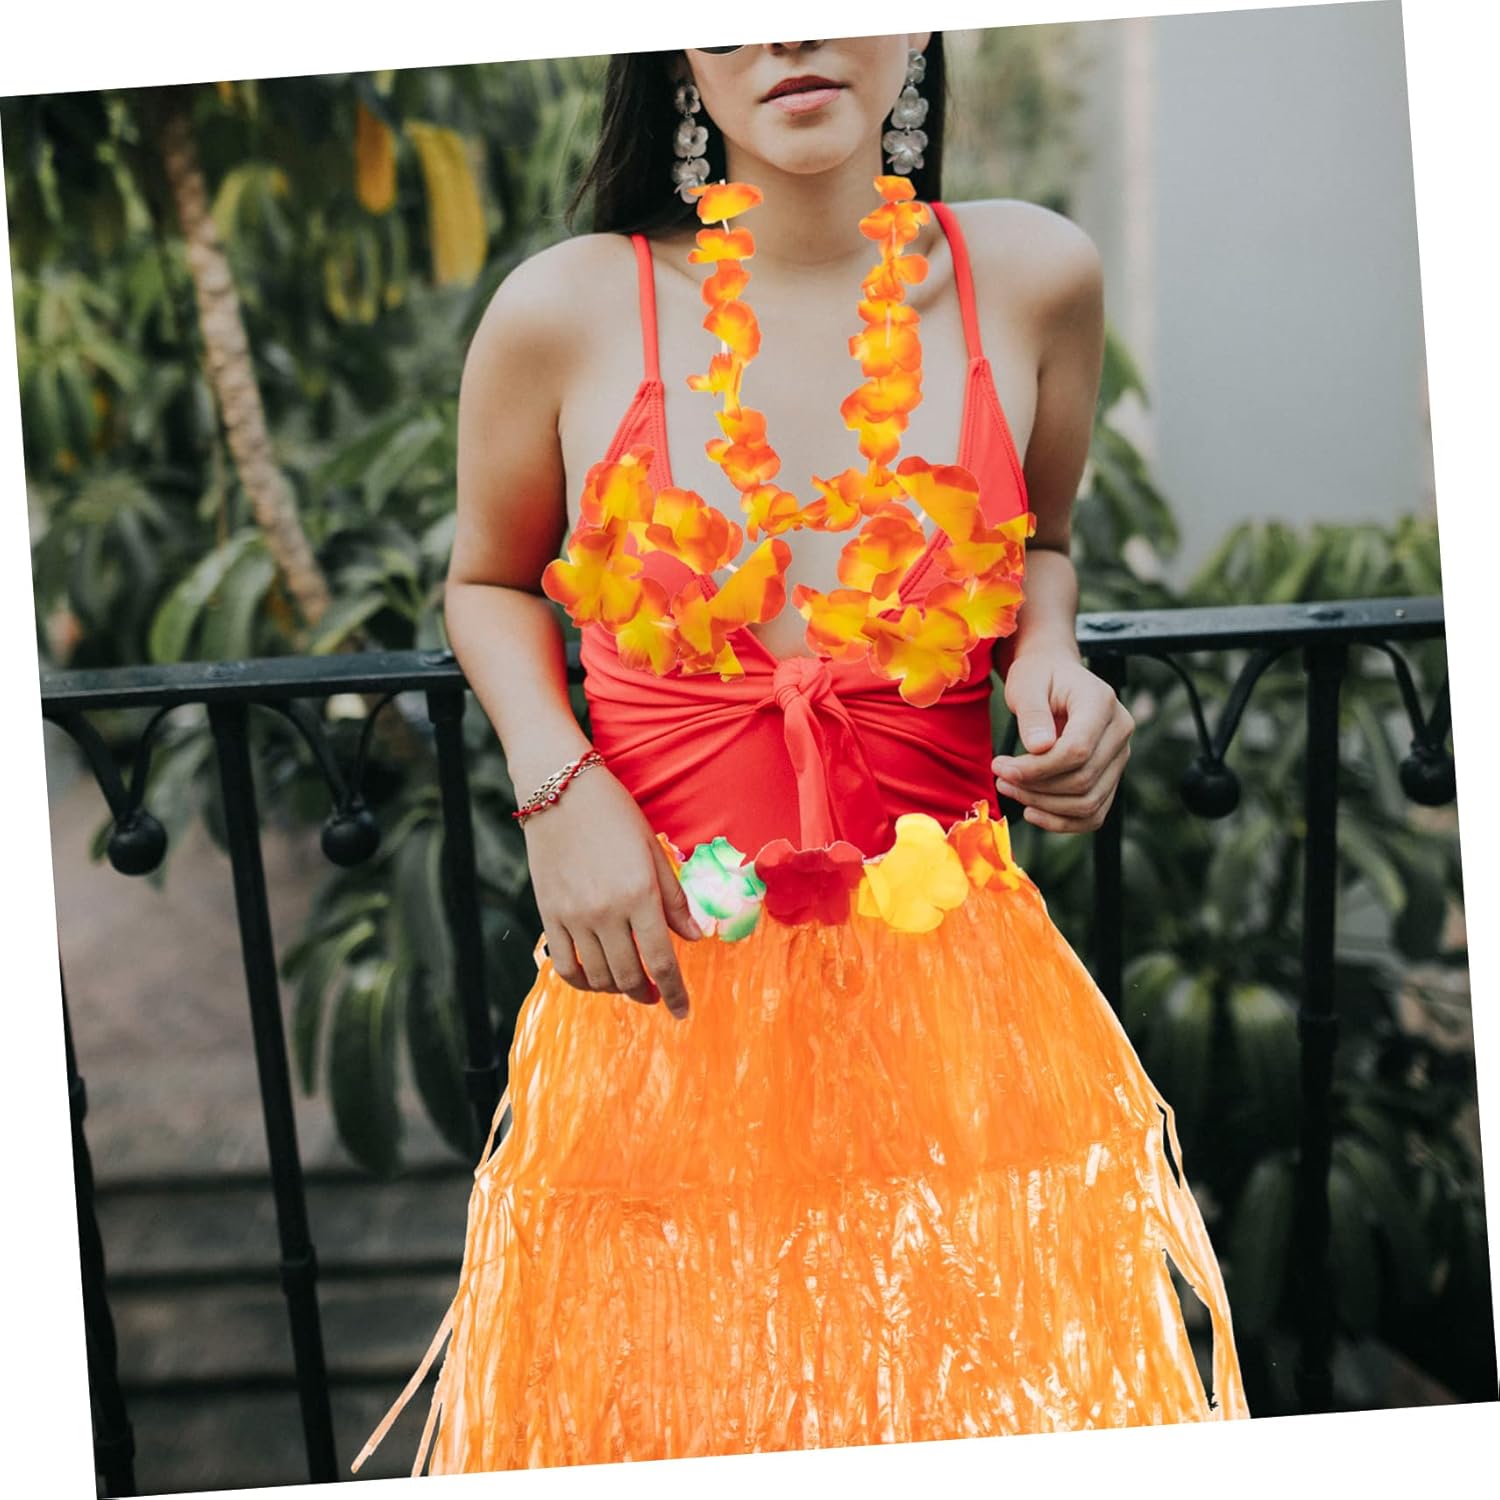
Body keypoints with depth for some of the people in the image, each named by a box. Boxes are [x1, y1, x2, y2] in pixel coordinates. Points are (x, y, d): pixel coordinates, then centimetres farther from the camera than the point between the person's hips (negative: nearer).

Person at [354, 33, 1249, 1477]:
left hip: (952, 976, 1)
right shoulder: (565, 313, -7)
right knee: (680, 1398, 13)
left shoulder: (1032, 278, -2)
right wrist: (559, 787, -6)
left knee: (1000, 1382, 12)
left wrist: (1048, 657, -5)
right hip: (664, 981, -1)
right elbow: (491, 582, 10)